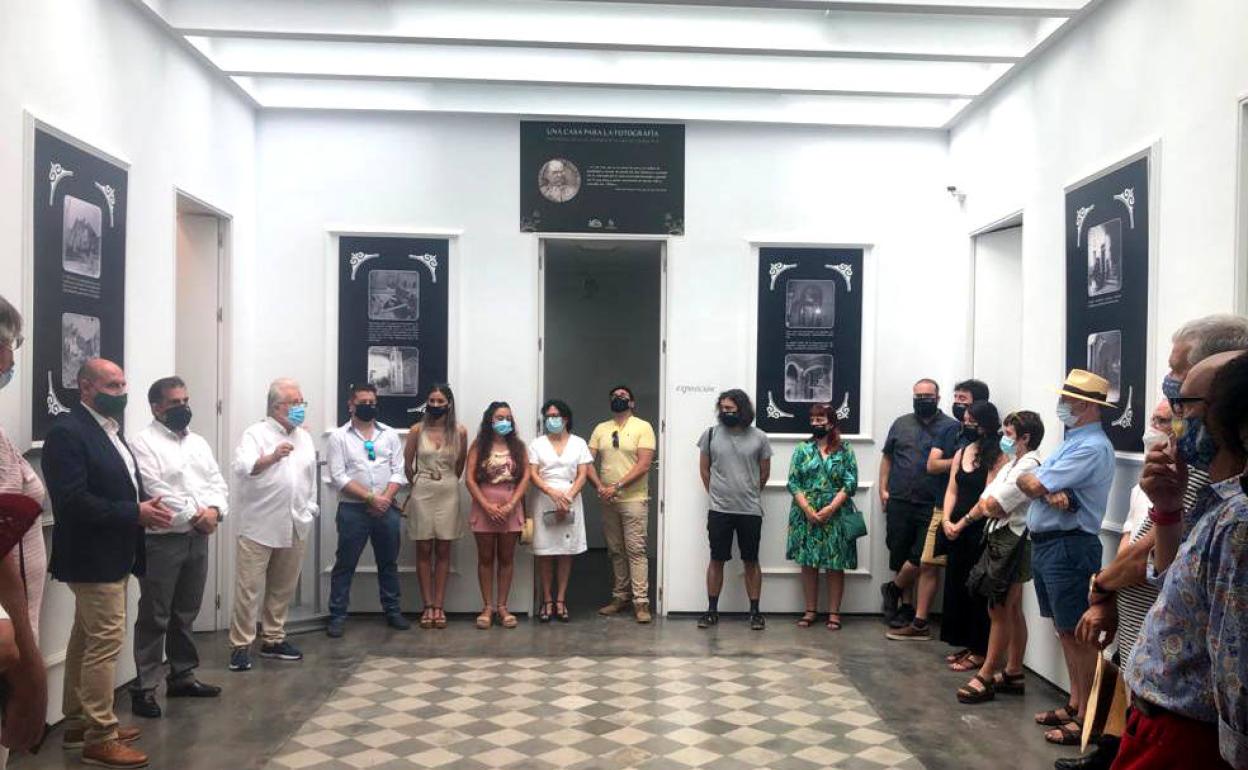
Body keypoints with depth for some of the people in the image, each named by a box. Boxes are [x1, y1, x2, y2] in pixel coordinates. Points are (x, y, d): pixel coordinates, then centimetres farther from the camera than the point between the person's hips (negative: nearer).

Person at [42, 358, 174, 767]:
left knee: (87, 640, 17)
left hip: (111, 555, 10)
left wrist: (146, 507, -2)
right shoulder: (67, 431, -17)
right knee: (105, 642, -7)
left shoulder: (109, 428, 13)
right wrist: (135, 513, -23)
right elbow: (72, 500, -25)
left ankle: (78, 722, 28)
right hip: (93, 556, -10)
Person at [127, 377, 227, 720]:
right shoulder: (144, 443, -8)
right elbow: (156, 492, -17)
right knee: (154, 618, -2)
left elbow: (217, 483, 11)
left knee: (186, 614, 15)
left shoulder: (199, 443, 15)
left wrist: (214, 511, -9)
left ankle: (182, 676, 25)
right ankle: (144, 687, 4)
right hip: (161, 541, -7)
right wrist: (194, 516, -15)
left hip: (197, 539, 7)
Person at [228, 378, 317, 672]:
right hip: (259, 526, -6)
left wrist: (310, 510, 14)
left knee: (283, 588, 12)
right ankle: (241, 645, 4)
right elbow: (241, 468, -22)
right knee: (249, 588, -3)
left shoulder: (304, 438, 14)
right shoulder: (256, 434, -5)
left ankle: (273, 639, 23)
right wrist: (271, 457, -37)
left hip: (294, 527, 6)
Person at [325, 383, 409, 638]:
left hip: (386, 509, 3)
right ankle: (337, 616, 10)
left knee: (388, 563, 12)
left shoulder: (390, 434, 8)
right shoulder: (339, 437, -2)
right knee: (345, 564, 2)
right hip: (353, 509, -3)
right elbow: (338, 477, -9)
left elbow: (398, 471, 4)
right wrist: (371, 498, -15)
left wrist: (385, 498, -11)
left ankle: (392, 611, 23)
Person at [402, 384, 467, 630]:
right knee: (424, 550, 2)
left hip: (448, 493, 1)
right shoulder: (417, 430, -1)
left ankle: (439, 606, 7)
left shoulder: (459, 431, 1)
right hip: (422, 493, 0)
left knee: (443, 551, 4)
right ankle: (427, 606, 6)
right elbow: (407, 465, 8)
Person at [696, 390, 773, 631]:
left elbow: (764, 473, 10)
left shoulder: (759, 438, -1)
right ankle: (712, 610, 14)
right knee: (716, 560, 6)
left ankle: (755, 611, 15)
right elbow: (704, 470, 9)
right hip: (719, 511, 0)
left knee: (751, 561, 7)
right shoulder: (710, 435, 0)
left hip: (750, 511, 0)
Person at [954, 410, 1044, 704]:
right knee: (1011, 610, 15)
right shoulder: (1012, 464, 15)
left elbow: (992, 505, -21)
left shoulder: (1028, 467, -18)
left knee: (999, 611, -3)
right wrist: (963, 522, 11)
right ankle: (1013, 673, 24)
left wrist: (986, 505, 0)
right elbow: (987, 500, 17)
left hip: (1011, 541, -10)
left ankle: (986, 677, 3)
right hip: (999, 538, 10)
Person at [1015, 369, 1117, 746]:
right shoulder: (1072, 442, 16)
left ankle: (1087, 717, 4)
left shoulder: (1091, 448, -17)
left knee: (1078, 633, -3)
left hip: (1068, 548, -10)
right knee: (1064, 629, 16)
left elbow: (1032, 485, -19)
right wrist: (1049, 491, -16)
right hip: (1045, 544, 10)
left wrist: (1032, 481, 4)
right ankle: (1074, 705, 27)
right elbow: (1035, 484, 6)